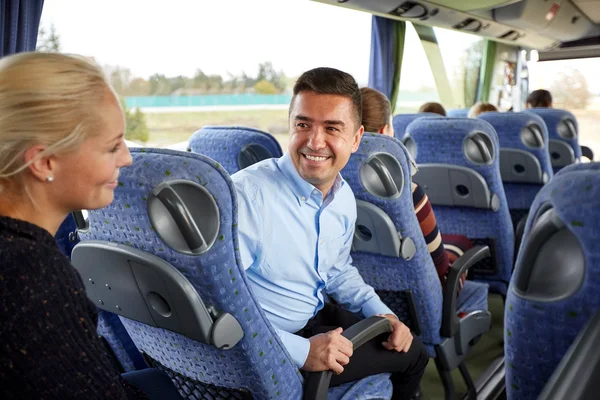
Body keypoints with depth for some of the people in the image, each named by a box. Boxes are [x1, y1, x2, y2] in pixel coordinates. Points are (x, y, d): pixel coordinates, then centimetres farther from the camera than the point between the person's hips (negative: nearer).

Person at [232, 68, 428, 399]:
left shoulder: (344, 197, -2)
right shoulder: (247, 194, -29)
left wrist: (379, 311, 2)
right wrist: (300, 351, -32)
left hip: (317, 320, 8)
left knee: (413, 351, 18)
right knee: (405, 358, -10)